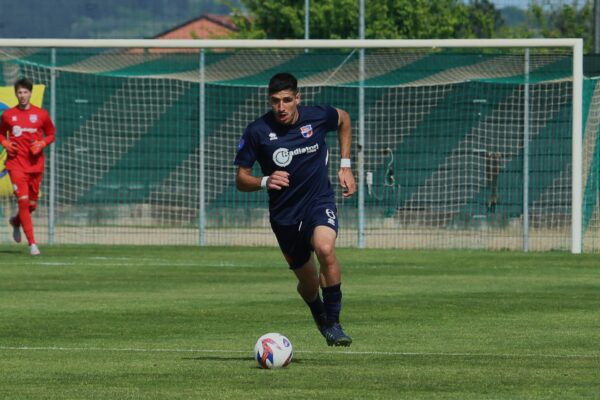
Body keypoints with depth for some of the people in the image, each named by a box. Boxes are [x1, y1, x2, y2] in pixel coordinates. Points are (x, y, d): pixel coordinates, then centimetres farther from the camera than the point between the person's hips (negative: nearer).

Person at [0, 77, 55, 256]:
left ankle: (16, 221, 45)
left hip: (35, 164, 2)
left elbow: (51, 134, 11)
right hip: (16, 164, -2)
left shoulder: (41, 114, 2)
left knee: (32, 204, 9)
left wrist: (42, 143, -9)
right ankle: (32, 244, -12)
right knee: (23, 200, -14)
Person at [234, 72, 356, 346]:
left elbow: (343, 120, 16)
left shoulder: (317, 117, -9)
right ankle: (319, 315, 47)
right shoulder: (257, 132, -12)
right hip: (284, 213, 1)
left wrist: (345, 165, 10)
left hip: (319, 201, -1)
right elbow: (241, 180, -6)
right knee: (307, 280, 10)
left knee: (325, 249, -32)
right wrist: (265, 181, -28)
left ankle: (333, 324, -19)